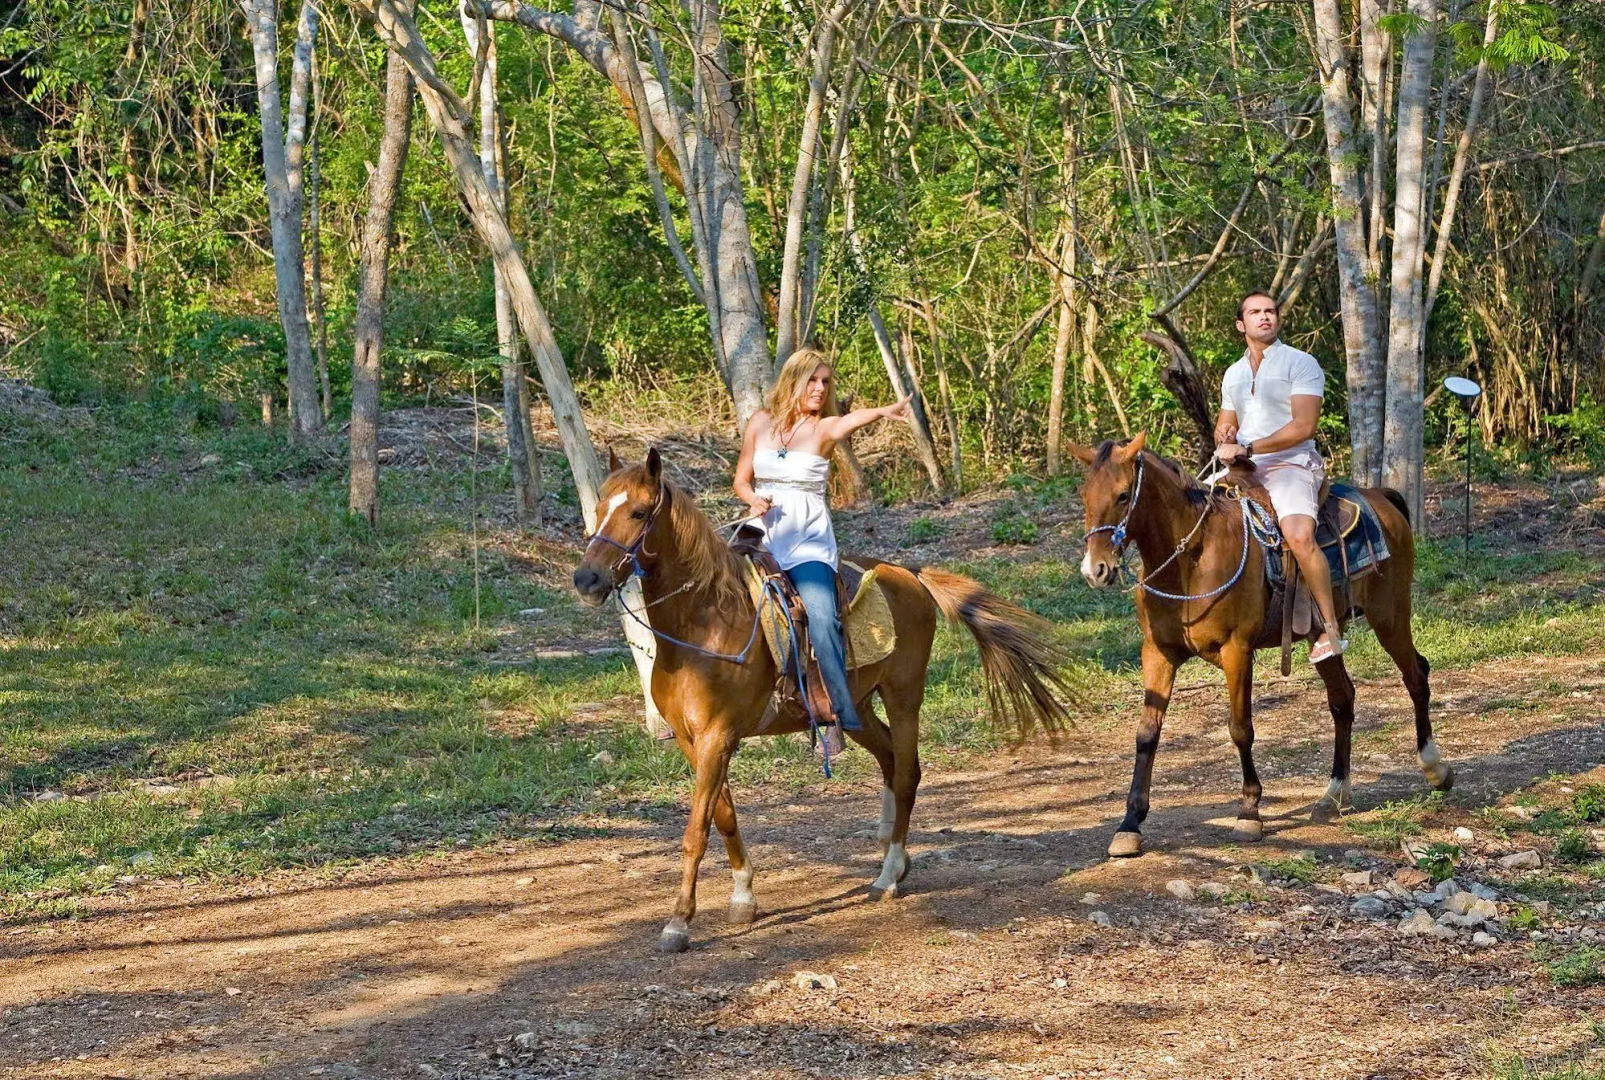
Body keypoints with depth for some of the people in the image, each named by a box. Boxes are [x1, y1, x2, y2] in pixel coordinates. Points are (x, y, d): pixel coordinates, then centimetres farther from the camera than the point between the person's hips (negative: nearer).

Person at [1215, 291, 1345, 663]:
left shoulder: (1301, 364, -3)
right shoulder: (1234, 374, 18)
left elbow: (1303, 426, -14)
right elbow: (1224, 427, 27)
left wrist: (1247, 448, -19)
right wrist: (1224, 437, 0)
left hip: (1290, 465, -8)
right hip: (1243, 472, 8)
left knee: (1300, 537, -32)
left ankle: (1330, 628, -25)